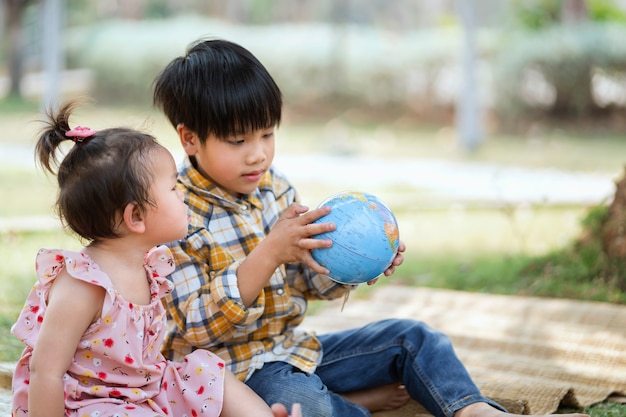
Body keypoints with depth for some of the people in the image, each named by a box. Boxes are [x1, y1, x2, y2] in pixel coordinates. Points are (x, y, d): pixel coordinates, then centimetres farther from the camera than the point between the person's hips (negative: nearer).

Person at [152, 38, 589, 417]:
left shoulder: (273, 186, 5)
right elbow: (197, 326, -24)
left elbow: (311, 281, 12)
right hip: (233, 370, -8)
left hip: (295, 350, 8)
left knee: (411, 337, 3)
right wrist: (269, 253, -32)